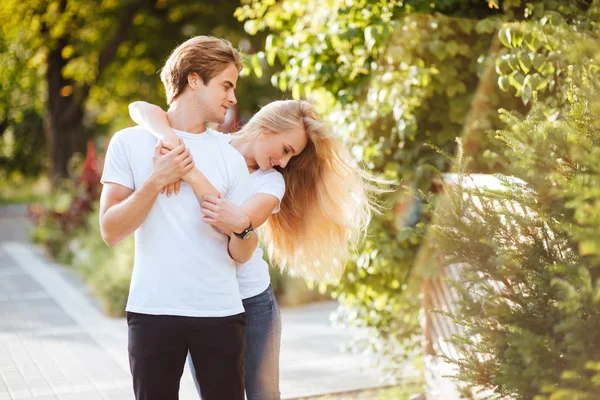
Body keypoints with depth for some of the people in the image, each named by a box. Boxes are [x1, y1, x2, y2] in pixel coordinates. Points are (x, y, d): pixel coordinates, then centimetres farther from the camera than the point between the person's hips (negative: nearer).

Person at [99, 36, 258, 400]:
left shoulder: (231, 157, 7)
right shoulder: (131, 142, 1)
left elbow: (241, 254, 5)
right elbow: (111, 232, -6)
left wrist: (243, 228, -17)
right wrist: (156, 180, -16)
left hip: (221, 312, 2)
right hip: (153, 311, -2)